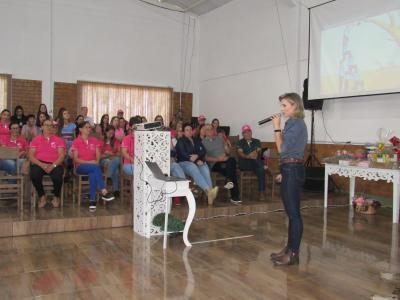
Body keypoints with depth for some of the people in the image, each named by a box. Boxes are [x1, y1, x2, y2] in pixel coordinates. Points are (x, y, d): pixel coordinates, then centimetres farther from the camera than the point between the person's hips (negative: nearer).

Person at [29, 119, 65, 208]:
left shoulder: (58, 140, 11)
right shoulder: (36, 140, 12)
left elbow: (61, 155, 1)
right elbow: (31, 156, 3)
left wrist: (53, 165, -16)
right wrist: (42, 165, -14)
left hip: (54, 164, -1)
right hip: (39, 163, 1)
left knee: (57, 177, -33)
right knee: (34, 175, -32)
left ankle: (56, 197, -1)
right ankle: (42, 197, -5)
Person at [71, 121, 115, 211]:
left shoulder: (94, 140, 12)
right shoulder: (76, 141, 1)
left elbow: (98, 156, 8)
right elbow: (75, 159, -5)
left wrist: (96, 162, -14)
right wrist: (89, 162, -17)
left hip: (93, 166, 3)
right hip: (81, 167, -3)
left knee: (93, 174, -36)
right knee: (96, 167, -36)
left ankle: (92, 200, -38)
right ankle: (104, 192, -40)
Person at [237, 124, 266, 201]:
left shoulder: (257, 141, 20)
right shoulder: (240, 142, 16)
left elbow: (258, 151, 2)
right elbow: (240, 153, -3)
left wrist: (256, 153, -24)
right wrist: (247, 156, -25)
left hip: (256, 163, 2)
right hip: (244, 164, -1)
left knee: (261, 169, -32)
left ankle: (262, 192, -34)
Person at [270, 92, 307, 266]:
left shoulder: (297, 124, -14)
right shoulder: (292, 123, 15)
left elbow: (282, 148, -16)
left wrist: (276, 128, -7)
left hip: (293, 171, -10)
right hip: (289, 170, 10)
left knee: (294, 213, -3)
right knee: (291, 212, 14)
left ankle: (293, 254, 5)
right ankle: (289, 248, 24)